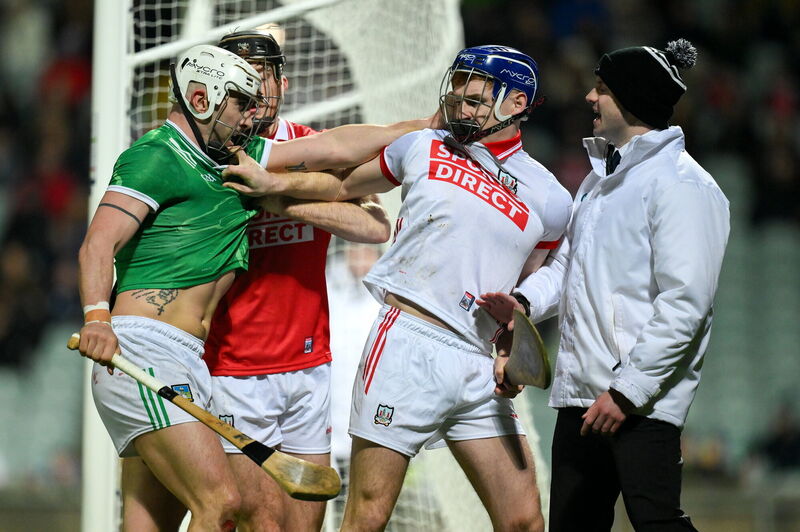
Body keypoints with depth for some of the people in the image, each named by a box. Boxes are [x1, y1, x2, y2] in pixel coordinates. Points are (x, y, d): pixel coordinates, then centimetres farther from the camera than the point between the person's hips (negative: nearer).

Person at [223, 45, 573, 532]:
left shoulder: (549, 201, 10)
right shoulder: (422, 150, 10)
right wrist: (275, 183, 12)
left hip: (479, 369, 2)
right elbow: (345, 186, 24)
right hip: (406, 346, -2)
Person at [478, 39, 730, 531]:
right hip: (582, 397, 10)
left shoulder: (682, 185, -11)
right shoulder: (601, 179, 20)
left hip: (641, 400, -9)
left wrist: (626, 390, -21)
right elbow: (568, 264, 26)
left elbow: (684, 305, -18)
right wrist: (524, 301, 3)